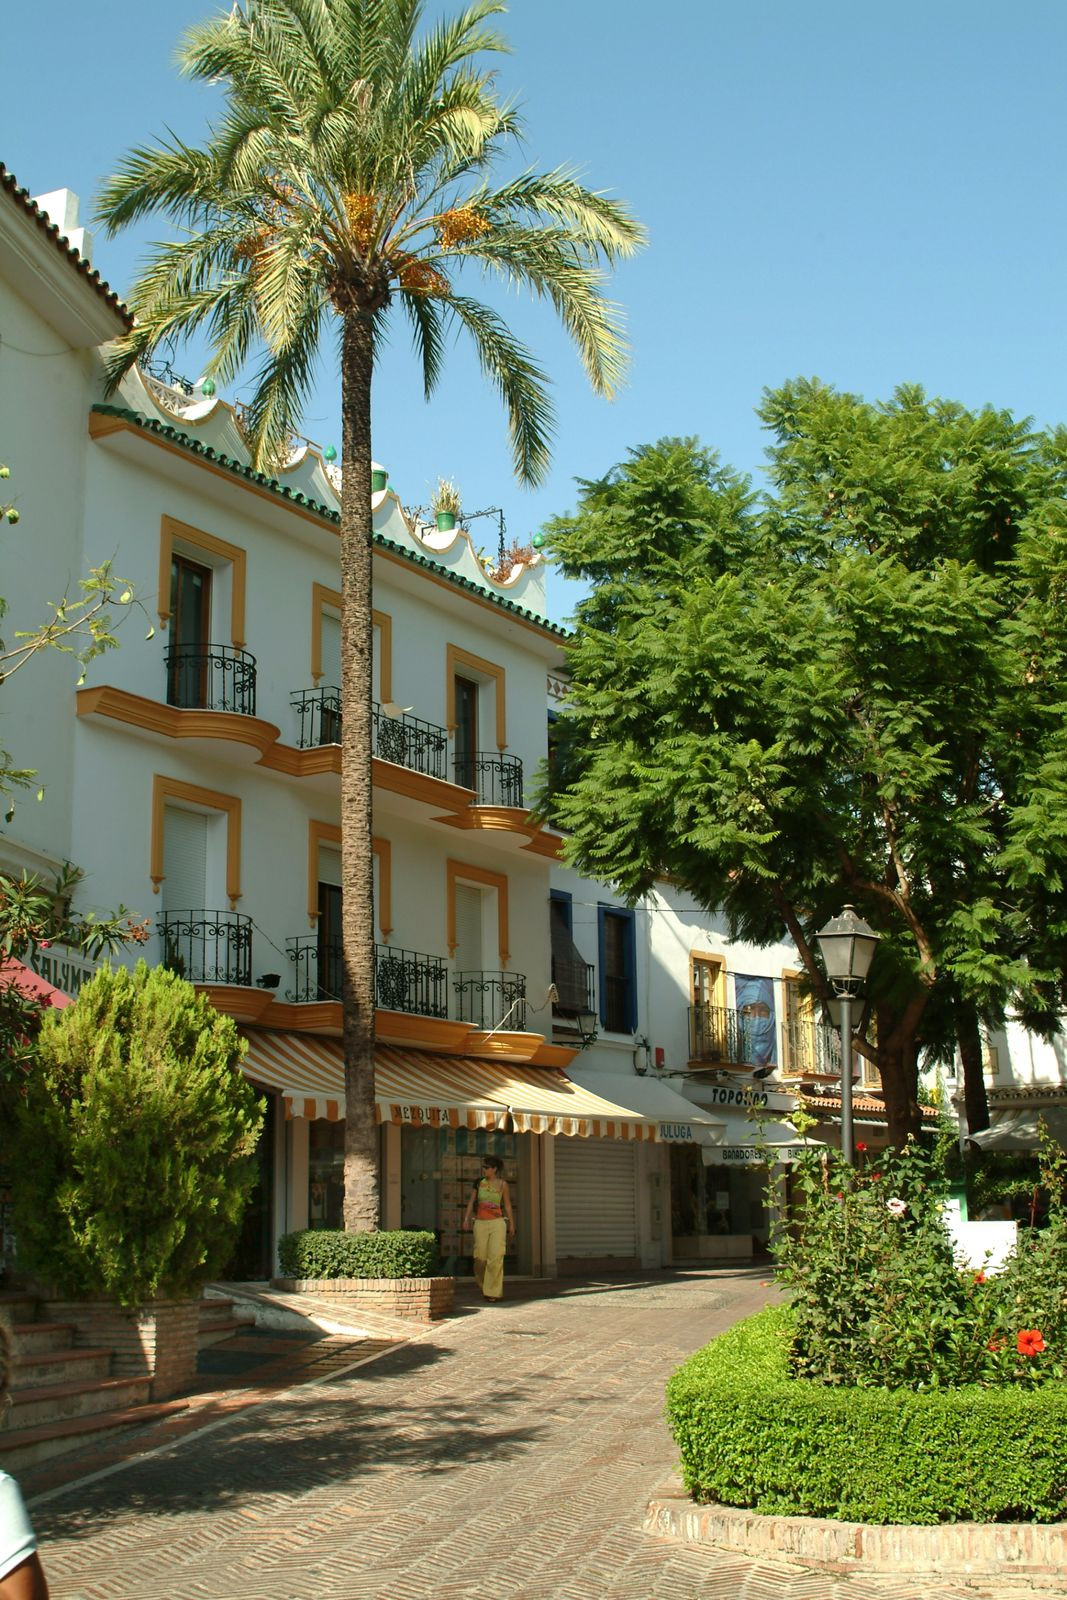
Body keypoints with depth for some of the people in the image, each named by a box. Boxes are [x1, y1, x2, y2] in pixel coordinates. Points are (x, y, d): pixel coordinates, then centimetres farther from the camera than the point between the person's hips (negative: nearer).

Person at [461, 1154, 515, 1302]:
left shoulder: (502, 1184, 3)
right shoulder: (479, 1183, 6)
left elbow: (507, 1205, 9)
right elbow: (471, 1201, 7)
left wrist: (512, 1225, 9)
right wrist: (466, 1219, -4)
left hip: (497, 1223, -1)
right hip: (480, 1223, 2)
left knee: (496, 1256, -10)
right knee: (481, 1256, 1)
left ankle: (493, 1291, -5)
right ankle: (483, 1284, 27)